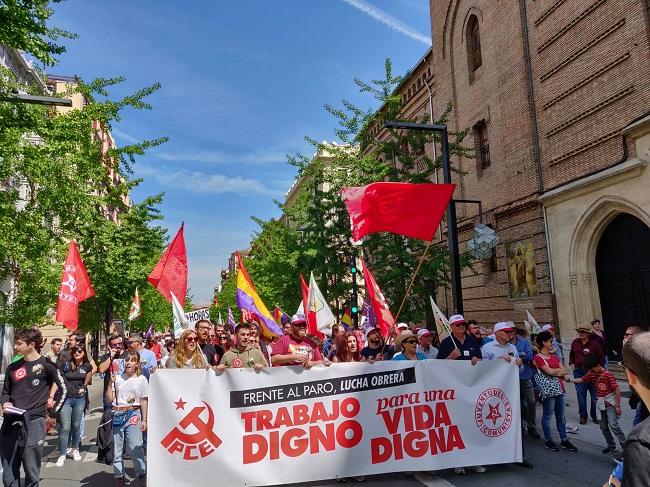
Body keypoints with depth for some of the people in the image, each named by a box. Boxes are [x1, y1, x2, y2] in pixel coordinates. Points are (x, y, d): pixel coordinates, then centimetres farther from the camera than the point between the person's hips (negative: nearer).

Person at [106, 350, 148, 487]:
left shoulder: (142, 379, 0)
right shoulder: (118, 378, 4)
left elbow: (144, 401, 3)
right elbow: (109, 399, 3)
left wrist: (144, 420, 0)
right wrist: (111, 383, -8)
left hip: (133, 415, -2)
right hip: (117, 415, 2)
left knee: (135, 447, -5)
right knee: (117, 448, 9)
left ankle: (141, 474, 12)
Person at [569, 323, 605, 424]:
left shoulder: (594, 343, -6)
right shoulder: (575, 342, 4)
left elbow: (601, 357, 2)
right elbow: (571, 354, 20)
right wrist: (572, 364, 8)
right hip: (579, 372, 2)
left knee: (595, 395, 6)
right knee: (581, 394, 3)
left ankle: (595, 415, 20)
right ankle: (583, 415, 14)